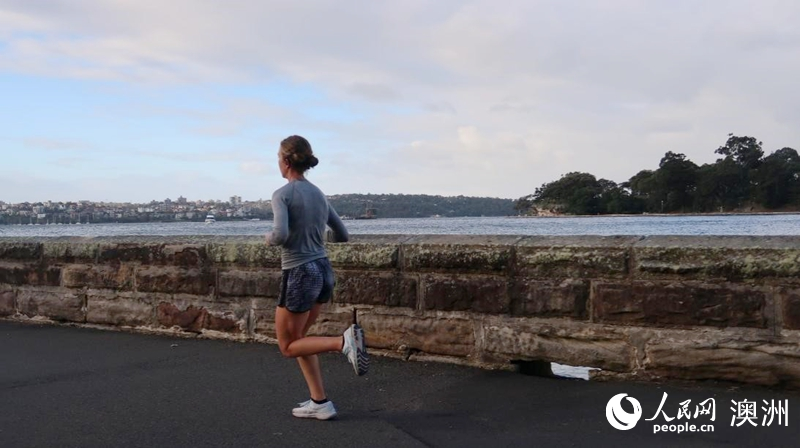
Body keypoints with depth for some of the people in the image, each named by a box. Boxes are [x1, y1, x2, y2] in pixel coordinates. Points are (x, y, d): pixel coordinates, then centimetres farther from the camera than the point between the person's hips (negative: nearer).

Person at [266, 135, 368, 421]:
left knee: (287, 346, 10)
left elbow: (281, 235, -28)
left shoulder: (282, 194, -13)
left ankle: (343, 341, -14)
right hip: (323, 271, 7)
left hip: (299, 274, -7)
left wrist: (270, 239, -6)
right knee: (298, 337, 20)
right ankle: (319, 402, 16)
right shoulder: (319, 195, 8)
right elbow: (342, 236, 13)